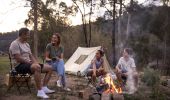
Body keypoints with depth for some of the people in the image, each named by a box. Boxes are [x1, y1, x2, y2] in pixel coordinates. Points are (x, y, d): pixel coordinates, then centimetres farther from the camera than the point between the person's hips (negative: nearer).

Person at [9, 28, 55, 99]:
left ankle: (44, 88, -4)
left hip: (28, 64, 9)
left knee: (49, 68, 0)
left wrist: (36, 62, -2)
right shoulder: (15, 44, -10)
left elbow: (31, 56, 18)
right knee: (37, 67, -40)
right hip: (20, 66, -9)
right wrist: (30, 62, -16)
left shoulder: (26, 44, 19)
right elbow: (18, 58, -19)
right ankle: (40, 92, -37)